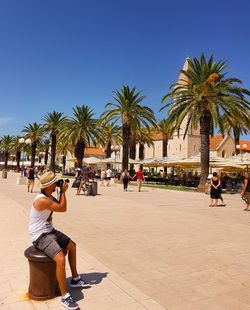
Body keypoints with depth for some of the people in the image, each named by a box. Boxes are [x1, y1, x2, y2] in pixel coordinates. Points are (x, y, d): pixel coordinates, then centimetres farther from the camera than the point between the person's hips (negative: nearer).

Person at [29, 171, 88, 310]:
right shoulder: (42, 200, -27)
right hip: (40, 236, -10)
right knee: (60, 259, -28)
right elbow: (62, 208, -20)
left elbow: (60, 205, 13)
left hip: (49, 231, 10)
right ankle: (64, 296, -13)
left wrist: (62, 192, 1)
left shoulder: (49, 196, 4)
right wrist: (63, 191, -10)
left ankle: (75, 279, 32)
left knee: (72, 246, 17)